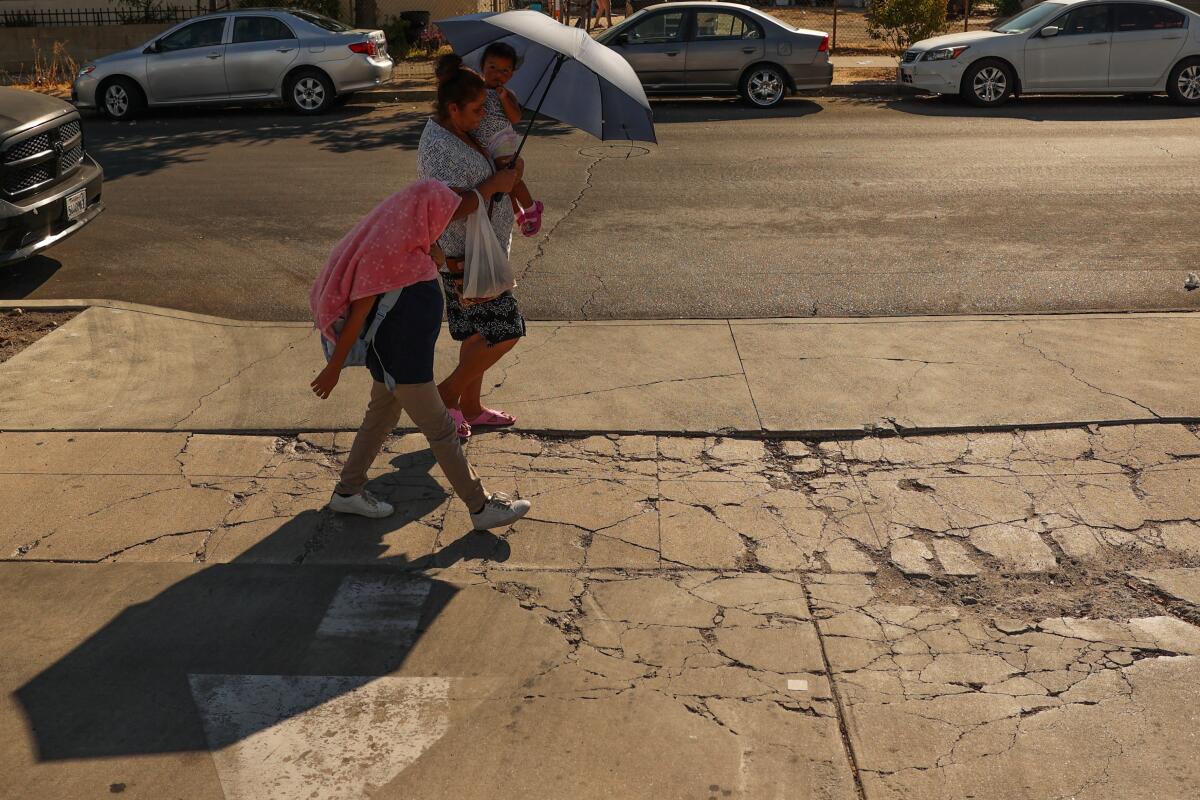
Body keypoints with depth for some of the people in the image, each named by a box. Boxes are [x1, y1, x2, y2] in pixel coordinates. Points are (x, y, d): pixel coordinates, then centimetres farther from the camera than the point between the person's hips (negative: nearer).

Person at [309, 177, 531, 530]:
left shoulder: (403, 232, -1)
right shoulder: (384, 252, -29)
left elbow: (458, 207, 15)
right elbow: (356, 316, -22)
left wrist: (494, 182, 20)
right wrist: (334, 368, -15)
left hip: (406, 348, 10)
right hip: (399, 359, -10)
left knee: (383, 415, 23)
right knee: (441, 430, 1)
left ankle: (348, 491, 36)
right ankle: (481, 507, 14)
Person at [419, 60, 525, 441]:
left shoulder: (455, 132, 8)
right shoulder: (438, 148, -25)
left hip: (479, 251, 11)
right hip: (463, 257, -11)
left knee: (477, 331, 18)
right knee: (505, 332, -4)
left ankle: (471, 407, 32)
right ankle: (447, 395, 9)